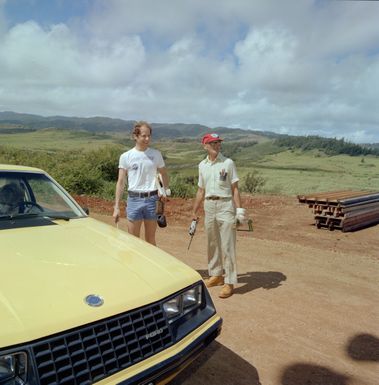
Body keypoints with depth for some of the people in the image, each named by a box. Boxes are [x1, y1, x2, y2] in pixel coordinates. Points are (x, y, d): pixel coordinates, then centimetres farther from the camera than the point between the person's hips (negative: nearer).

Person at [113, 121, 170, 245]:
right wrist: (116, 207, -4)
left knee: (150, 238, 12)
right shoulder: (126, 157, 0)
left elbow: (164, 174, 16)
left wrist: (165, 190, -2)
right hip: (134, 199, -1)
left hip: (152, 199, 1)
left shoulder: (156, 154, 4)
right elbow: (120, 182, 0)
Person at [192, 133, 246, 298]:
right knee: (212, 243, 14)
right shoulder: (202, 165, 10)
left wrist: (239, 210, -14)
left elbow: (235, 188, -5)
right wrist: (194, 211, 15)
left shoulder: (228, 163, -4)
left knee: (227, 245, -4)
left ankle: (229, 282, 4)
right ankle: (216, 275, 30)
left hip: (226, 205, -5)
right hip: (209, 206, 5)